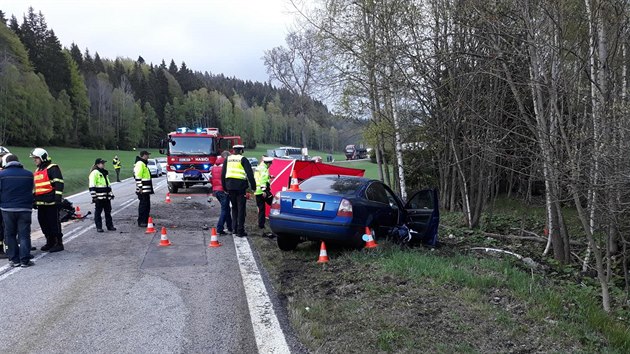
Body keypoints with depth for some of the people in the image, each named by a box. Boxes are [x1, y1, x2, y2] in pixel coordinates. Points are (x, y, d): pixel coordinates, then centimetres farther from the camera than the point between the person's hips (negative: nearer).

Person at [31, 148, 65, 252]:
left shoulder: (52, 168, -7)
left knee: (54, 222, -4)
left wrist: (58, 199, -20)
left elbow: (59, 184, -15)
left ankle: (59, 243, 3)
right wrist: (35, 200, 25)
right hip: (41, 202, 9)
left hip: (51, 202, -9)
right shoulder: (37, 170, 21)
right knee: (43, 222, 11)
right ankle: (50, 242, 22)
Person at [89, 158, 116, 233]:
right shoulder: (94, 173, -8)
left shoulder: (105, 173, 18)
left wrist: (111, 193, 23)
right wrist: (94, 196, -18)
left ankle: (110, 226, 19)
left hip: (107, 197, 8)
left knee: (108, 211, 12)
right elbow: (92, 186, -14)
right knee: (98, 212, 1)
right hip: (99, 197, -8)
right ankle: (99, 227, 7)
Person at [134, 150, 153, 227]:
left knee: (147, 205, 14)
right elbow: (138, 177, -20)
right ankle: (141, 222, -2)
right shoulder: (140, 164, -13)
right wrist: (140, 188, -23)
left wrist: (150, 188, 26)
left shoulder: (143, 163, 20)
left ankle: (146, 221, 21)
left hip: (146, 190, 10)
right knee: (143, 205, -6)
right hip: (143, 190, -10)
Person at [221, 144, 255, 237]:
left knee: (234, 207, 18)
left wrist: (225, 187, 20)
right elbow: (249, 173, -9)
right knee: (241, 208, 1)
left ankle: (234, 227, 15)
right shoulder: (243, 159, -3)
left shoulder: (227, 159, 12)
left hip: (230, 186, 5)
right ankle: (240, 230, 0)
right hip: (240, 186, -5)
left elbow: (223, 174, 15)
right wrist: (253, 186, -4)